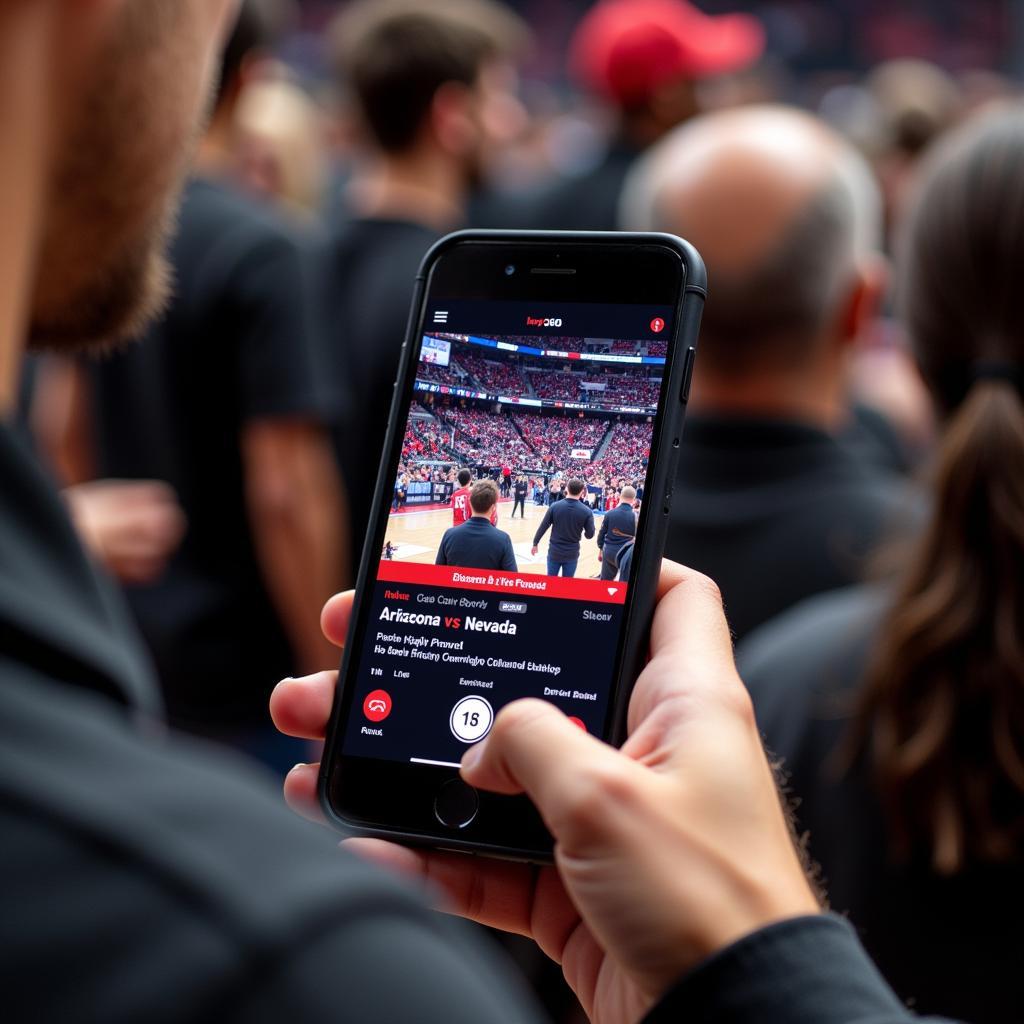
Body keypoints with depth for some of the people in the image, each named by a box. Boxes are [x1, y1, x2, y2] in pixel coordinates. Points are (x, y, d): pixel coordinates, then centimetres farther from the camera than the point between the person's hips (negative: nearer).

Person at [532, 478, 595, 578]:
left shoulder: (555, 506, -10)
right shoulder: (586, 511, -11)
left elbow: (543, 527, -4)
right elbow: (589, 534, -4)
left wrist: (535, 543, 9)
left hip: (554, 552, 0)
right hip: (572, 554, 0)